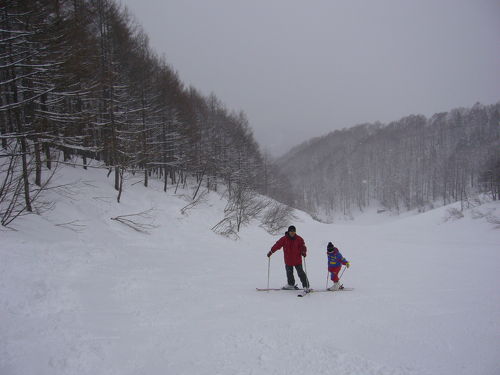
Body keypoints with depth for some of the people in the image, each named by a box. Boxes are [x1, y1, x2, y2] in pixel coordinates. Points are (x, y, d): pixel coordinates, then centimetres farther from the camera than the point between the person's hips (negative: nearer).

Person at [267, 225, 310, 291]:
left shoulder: (299, 239, -5)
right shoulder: (284, 239, -5)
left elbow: (303, 247, -1)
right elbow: (277, 245, -2)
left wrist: (304, 252, -21)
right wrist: (271, 252, 0)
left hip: (297, 260, -2)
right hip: (288, 260, 3)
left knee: (301, 273, -4)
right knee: (289, 273, 17)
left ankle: (306, 286, 2)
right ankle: (291, 284, 37)